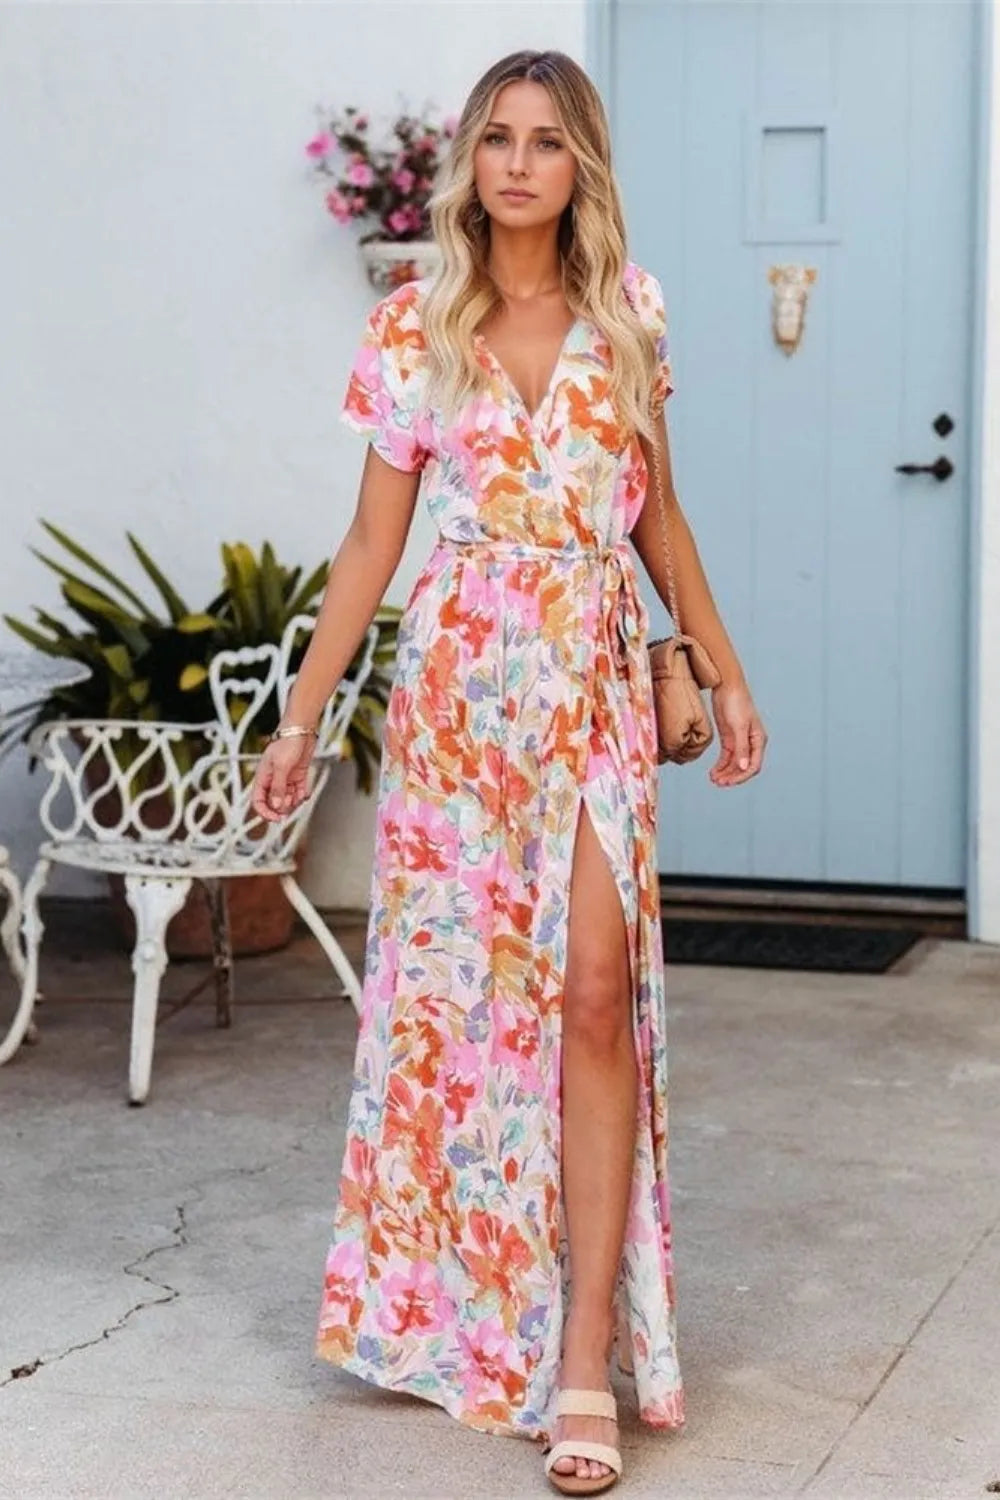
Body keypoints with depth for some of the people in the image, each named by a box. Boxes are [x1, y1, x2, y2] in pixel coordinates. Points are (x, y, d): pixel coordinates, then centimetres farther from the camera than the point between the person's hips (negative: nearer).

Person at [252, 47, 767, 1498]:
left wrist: (726, 671, 13)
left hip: (596, 678, 0)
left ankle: (585, 1361, -8)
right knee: (454, 986, 6)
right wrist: (303, 714, 1)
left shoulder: (626, 312, 6)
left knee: (594, 991, -10)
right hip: (457, 677, 0)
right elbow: (373, 536, 4)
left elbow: (657, 508, 14)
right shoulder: (413, 325, 2)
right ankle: (452, 1310, 25)